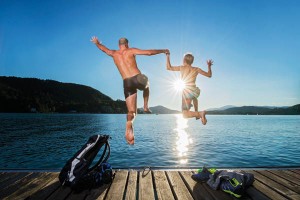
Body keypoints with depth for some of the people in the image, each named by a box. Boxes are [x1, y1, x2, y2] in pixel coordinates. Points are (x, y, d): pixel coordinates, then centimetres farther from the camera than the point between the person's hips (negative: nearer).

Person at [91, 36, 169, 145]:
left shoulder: (114, 54, 18)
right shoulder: (131, 51, 7)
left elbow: (104, 48, 39)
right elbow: (149, 52, -1)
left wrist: (97, 43, 61)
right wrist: (162, 50, 13)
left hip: (127, 83, 2)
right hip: (137, 78, -2)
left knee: (131, 111, 4)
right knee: (146, 86, 36)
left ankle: (129, 129, -22)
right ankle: (145, 107, 25)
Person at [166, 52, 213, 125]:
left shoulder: (181, 68, 1)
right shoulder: (196, 69, 7)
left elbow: (168, 67, 9)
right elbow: (209, 75, 14)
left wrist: (167, 56, 19)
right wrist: (209, 66, 28)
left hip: (186, 93, -4)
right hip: (195, 91, 4)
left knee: (185, 115, 2)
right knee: (194, 97, 44)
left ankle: (200, 113, -23)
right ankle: (197, 114, 37)